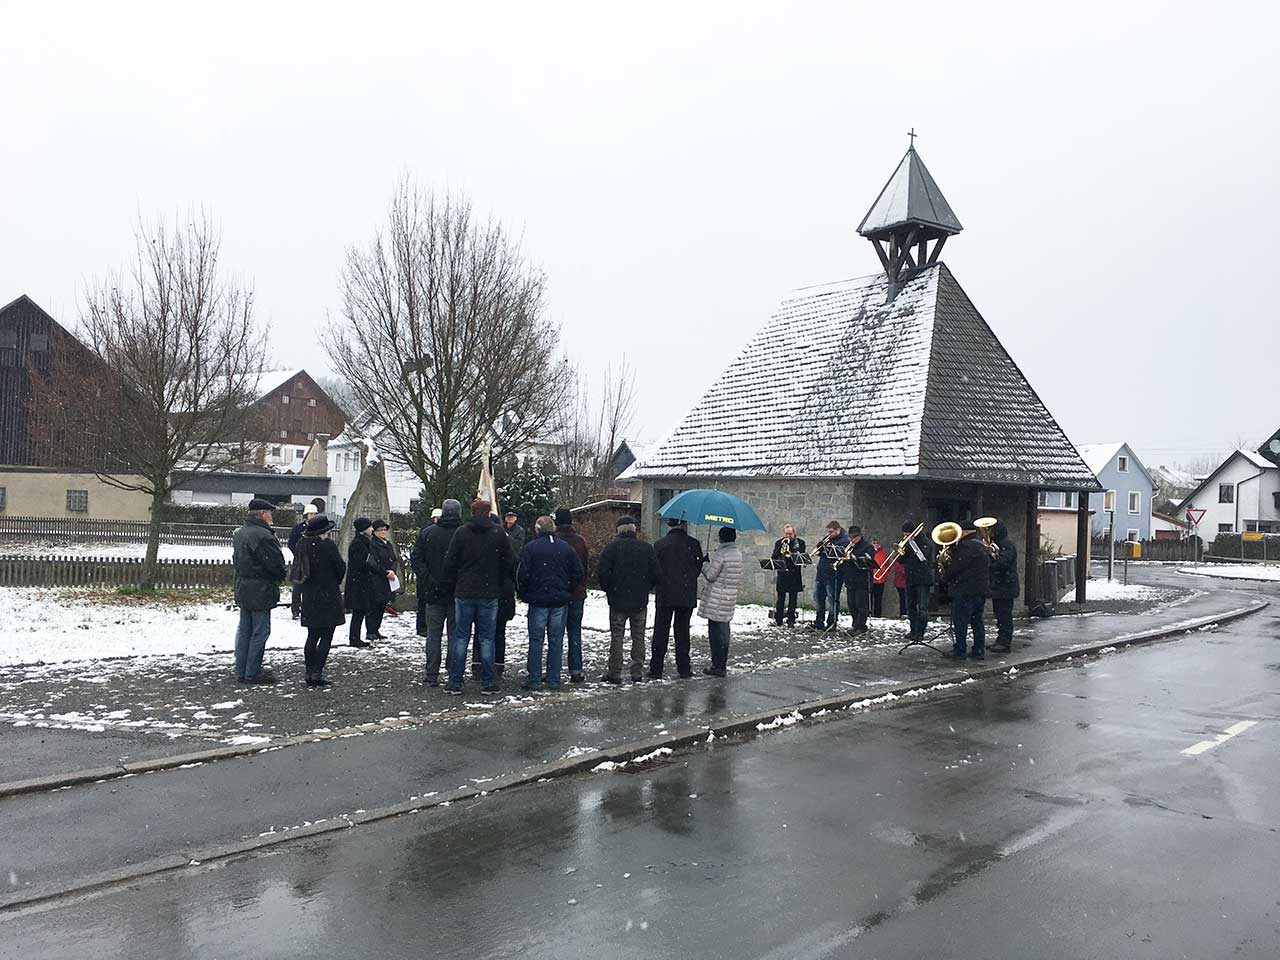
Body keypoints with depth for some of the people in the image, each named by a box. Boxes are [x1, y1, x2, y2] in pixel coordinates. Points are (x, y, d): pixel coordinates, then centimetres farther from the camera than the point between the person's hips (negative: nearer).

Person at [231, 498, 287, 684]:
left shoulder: (239, 532, 11)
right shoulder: (263, 535, -21)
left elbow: (236, 559, 18)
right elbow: (276, 563, -19)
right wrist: (280, 577, 0)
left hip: (242, 587, 10)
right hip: (261, 590, -10)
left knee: (244, 630, 15)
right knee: (260, 631, -1)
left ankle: (241, 671, 21)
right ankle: (253, 673, 3)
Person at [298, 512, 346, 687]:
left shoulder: (302, 544, 2)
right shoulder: (328, 545, -15)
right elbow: (341, 568, -8)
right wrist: (336, 582, 12)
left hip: (309, 596, 6)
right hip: (329, 596, -6)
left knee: (312, 636, 14)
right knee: (326, 637, 1)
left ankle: (309, 673, 16)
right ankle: (317, 673, -2)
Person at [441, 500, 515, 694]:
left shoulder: (461, 532, -1)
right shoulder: (499, 533, -1)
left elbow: (450, 562, 0)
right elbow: (509, 563, 2)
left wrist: (450, 584, 12)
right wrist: (503, 586, 12)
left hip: (464, 593, 0)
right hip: (489, 594, 0)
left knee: (461, 638, 6)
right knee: (486, 639, 6)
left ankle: (455, 682, 8)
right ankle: (488, 683, 8)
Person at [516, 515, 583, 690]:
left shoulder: (530, 547, -5)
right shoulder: (567, 548, 4)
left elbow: (523, 574, -10)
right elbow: (579, 574, 3)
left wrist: (522, 594, 4)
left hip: (538, 600, -2)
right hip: (560, 601, 2)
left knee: (536, 640, 5)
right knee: (556, 641, 8)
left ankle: (534, 680, 5)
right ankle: (554, 681, 10)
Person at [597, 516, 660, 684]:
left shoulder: (612, 547, -7)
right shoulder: (647, 548, 1)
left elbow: (602, 573, -11)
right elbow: (655, 574, 1)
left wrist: (609, 590, 5)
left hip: (618, 601, -2)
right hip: (640, 601, 2)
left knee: (616, 637, 4)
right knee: (638, 637, 10)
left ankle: (615, 673, 5)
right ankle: (637, 673, 11)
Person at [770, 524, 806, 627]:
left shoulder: (800, 542, 6)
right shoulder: (779, 542, 9)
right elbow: (774, 557, 0)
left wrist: (792, 555, -19)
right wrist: (781, 546, -12)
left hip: (795, 573, 0)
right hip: (782, 573, 0)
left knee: (793, 598, 2)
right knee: (780, 598, 0)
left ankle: (791, 621, 7)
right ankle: (778, 620, 6)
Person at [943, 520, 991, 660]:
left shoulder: (967, 545, -16)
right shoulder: (982, 545, 16)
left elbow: (957, 565, -18)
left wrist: (945, 578, -3)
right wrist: (954, 546, 7)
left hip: (965, 590, -9)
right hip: (981, 589, 9)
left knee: (960, 621, -3)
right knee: (977, 621, 13)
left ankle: (959, 651, 0)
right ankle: (979, 651, 14)